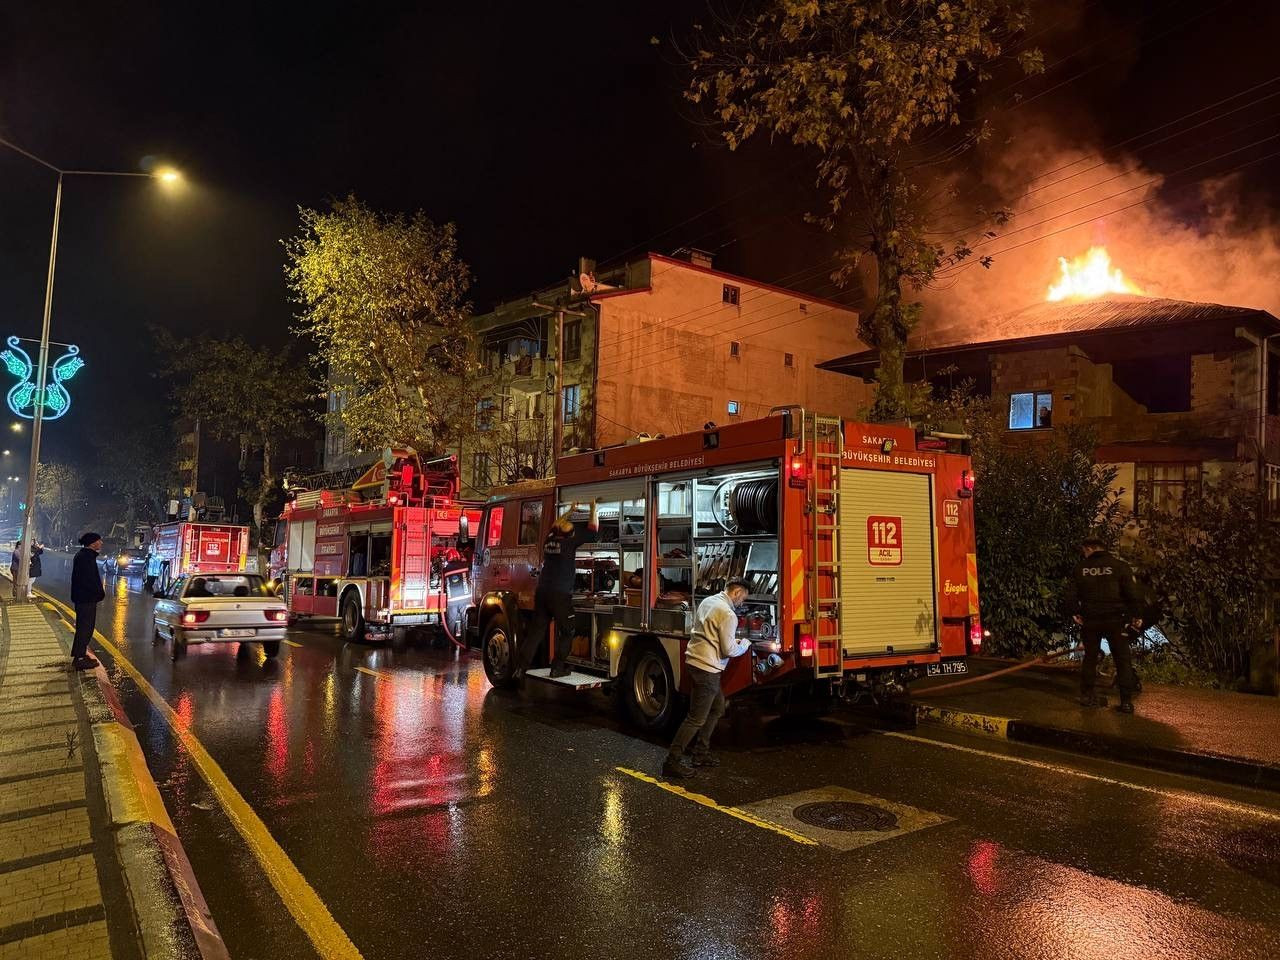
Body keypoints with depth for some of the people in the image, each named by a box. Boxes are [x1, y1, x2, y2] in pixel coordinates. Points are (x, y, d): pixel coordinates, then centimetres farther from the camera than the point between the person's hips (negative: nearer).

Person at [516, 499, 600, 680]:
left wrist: (570, 511, 40)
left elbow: (555, 525, 31)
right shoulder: (569, 542, -8)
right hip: (560, 594, -6)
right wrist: (594, 509, 9)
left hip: (542, 592, 6)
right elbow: (592, 531, -2)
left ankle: (522, 667, 6)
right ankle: (557, 667, 7)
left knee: (536, 631, 9)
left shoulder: (549, 540, 10)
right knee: (566, 632, 8)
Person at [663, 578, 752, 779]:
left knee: (717, 708, 22)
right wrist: (744, 645, 3)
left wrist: (732, 640, 21)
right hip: (707, 668, -10)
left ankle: (701, 753, 28)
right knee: (696, 718, -4)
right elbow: (729, 650, -16)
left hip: (695, 659, 10)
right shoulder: (728, 614, -18)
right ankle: (672, 761, -2)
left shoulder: (708, 601, 10)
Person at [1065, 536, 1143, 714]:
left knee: (1090, 657, 16)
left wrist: (1075, 612, 15)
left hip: (1090, 620, 2)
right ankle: (1126, 701, 1)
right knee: (1123, 660, 5)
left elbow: (1071, 594, 2)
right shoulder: (1119, 566, -5)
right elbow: (1132, 593, -9)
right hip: (1115, 620, -2)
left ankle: (1087, 695, 21)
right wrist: (1136, 615, 3)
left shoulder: (1080, 568, 1)